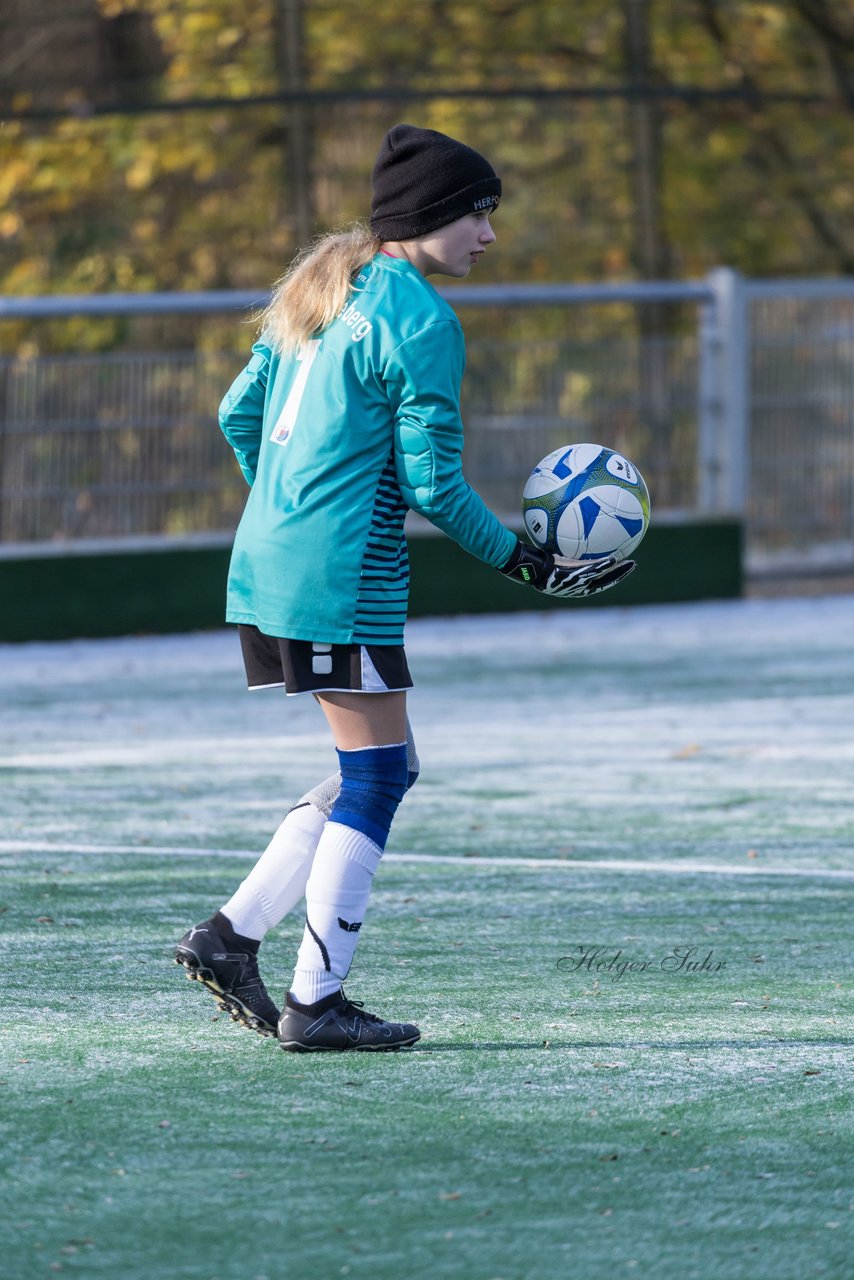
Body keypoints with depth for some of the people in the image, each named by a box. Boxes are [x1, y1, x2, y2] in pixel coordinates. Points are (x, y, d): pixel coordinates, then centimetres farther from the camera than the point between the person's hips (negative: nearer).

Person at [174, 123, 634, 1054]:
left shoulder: (321, 288, 14)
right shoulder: (419, 322, -12)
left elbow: (238, 412, 19)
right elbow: (432, 484, -13)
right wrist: (530, 566, -6)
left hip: (269, 562, 9)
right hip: (341, 581, -9)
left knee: (381, 769, 15)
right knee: (375, 776, -1)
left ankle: (231, 935, 12)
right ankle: (315, 1002, 1)